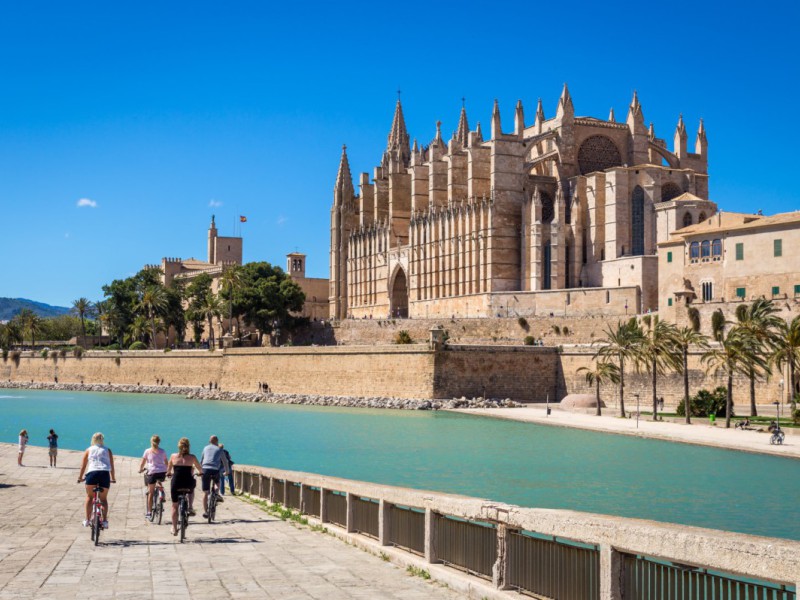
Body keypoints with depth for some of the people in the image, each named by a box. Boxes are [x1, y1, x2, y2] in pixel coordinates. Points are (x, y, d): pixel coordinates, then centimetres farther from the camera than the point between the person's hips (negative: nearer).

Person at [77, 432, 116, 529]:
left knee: (89, 496, 18)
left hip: (92, 473, 0)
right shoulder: (107, 450, 20)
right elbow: (112, 466, 20)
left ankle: (87, 520, 14)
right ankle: (105, 520, 0)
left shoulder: (89, 450, 20)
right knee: (104, 498, 13)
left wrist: (80, 477, 29)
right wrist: (113, 478, 29)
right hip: (105, 474, 0)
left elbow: (83, 465, 19)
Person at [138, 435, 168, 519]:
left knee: (151, 493, 5)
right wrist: (167, 471, 32)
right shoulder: (162, 451, 9)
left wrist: (141, 469, 24)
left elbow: (142, 463, 6)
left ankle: (149, 512, 6)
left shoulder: (147, 451, 3)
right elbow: (166, 463, 18)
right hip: (162, 473, 2)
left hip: (152, 472, -2)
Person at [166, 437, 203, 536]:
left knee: (174, 506, 17)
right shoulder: (192, 457, -2)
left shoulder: (173, 456, 1)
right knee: (192, 488, 37)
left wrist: (169, 473, 38)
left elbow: (168, 470, 15)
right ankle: (190, 508, 19)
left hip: (176, 484, 0)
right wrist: (200, 472, 35)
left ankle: (174, 528, 21)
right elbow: (200, 469, 12)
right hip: (188, 483, 0)